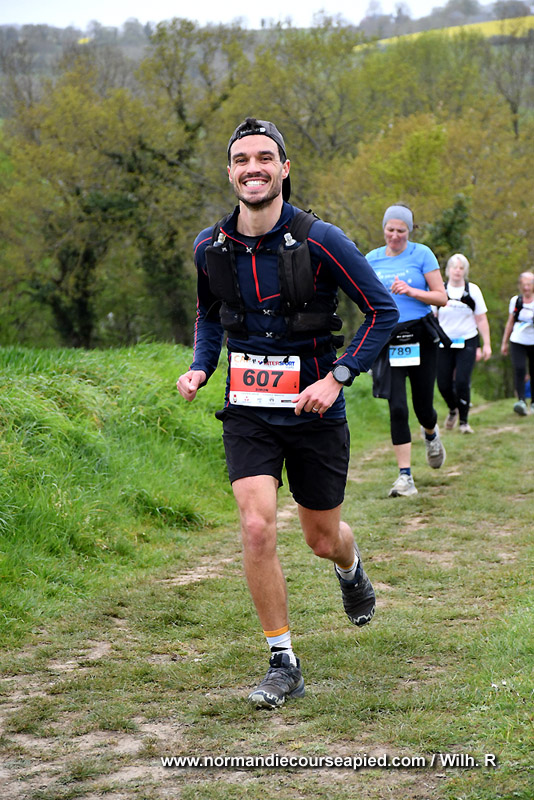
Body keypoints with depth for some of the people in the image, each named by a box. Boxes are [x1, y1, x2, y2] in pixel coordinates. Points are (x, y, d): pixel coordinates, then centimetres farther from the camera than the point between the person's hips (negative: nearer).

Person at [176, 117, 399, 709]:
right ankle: (283, 664, -3)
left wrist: (337, 377, -17)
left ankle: (351, 569, 52)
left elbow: (383, 312, -8)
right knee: (257, 528, -17)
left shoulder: (320, 242, -15)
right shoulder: (210, 247, -3)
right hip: (248, 412, 2)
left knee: (323, 541, 12)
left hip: (314, 412, -2)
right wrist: (200, 367, -1)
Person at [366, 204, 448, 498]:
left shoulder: (422, 254, -2)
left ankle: (431, 433, 44)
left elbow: (441, 297, -4)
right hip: (387, 340, 1)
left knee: (423, 407, 6)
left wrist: (411, 291, -17)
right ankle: (405, 478, -4)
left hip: (420, 338, -1)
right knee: (397, 408, -9)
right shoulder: (372, 259, 7)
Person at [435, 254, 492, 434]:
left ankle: (464, 421, -1)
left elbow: (481, 320, 4)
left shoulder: (473, 291, 0)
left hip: (467, 342, -1)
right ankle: (453, 410, 31)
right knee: (443, 384, -1)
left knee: (462, 382, -15)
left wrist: (486, 344, 1)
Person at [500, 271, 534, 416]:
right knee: (519, 370, -18)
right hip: (517, 342, 1)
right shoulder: (515, 301, 6)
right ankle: (521, 401, -26)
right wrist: (504, 342, 16)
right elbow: (510, 322, 15)